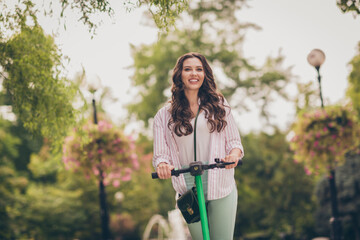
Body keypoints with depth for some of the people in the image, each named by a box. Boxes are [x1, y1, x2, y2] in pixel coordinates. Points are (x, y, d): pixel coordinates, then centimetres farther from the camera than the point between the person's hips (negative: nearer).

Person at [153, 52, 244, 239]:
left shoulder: (218, 104, 10)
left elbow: (234, 141, 9)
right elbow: (161, 154, 4)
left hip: (220, 186, 0)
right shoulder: (164, 115, 7)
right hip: (188, 187, 0)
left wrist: (234, 153, -14)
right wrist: (162, 165, -19)